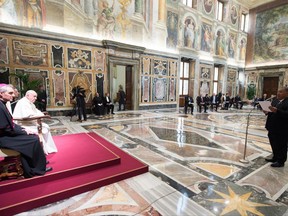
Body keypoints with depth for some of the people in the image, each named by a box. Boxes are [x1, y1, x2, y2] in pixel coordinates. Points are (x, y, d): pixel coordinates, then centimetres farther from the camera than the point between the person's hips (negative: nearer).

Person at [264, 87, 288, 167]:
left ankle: (281, 161, 21)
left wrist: (277, 111, -33)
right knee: (274, 144, 19)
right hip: (273, 127, 8)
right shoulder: (275, 100, 10)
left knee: (281, 145, 7)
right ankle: (275, 158, 35)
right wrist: (267, 112, -3)